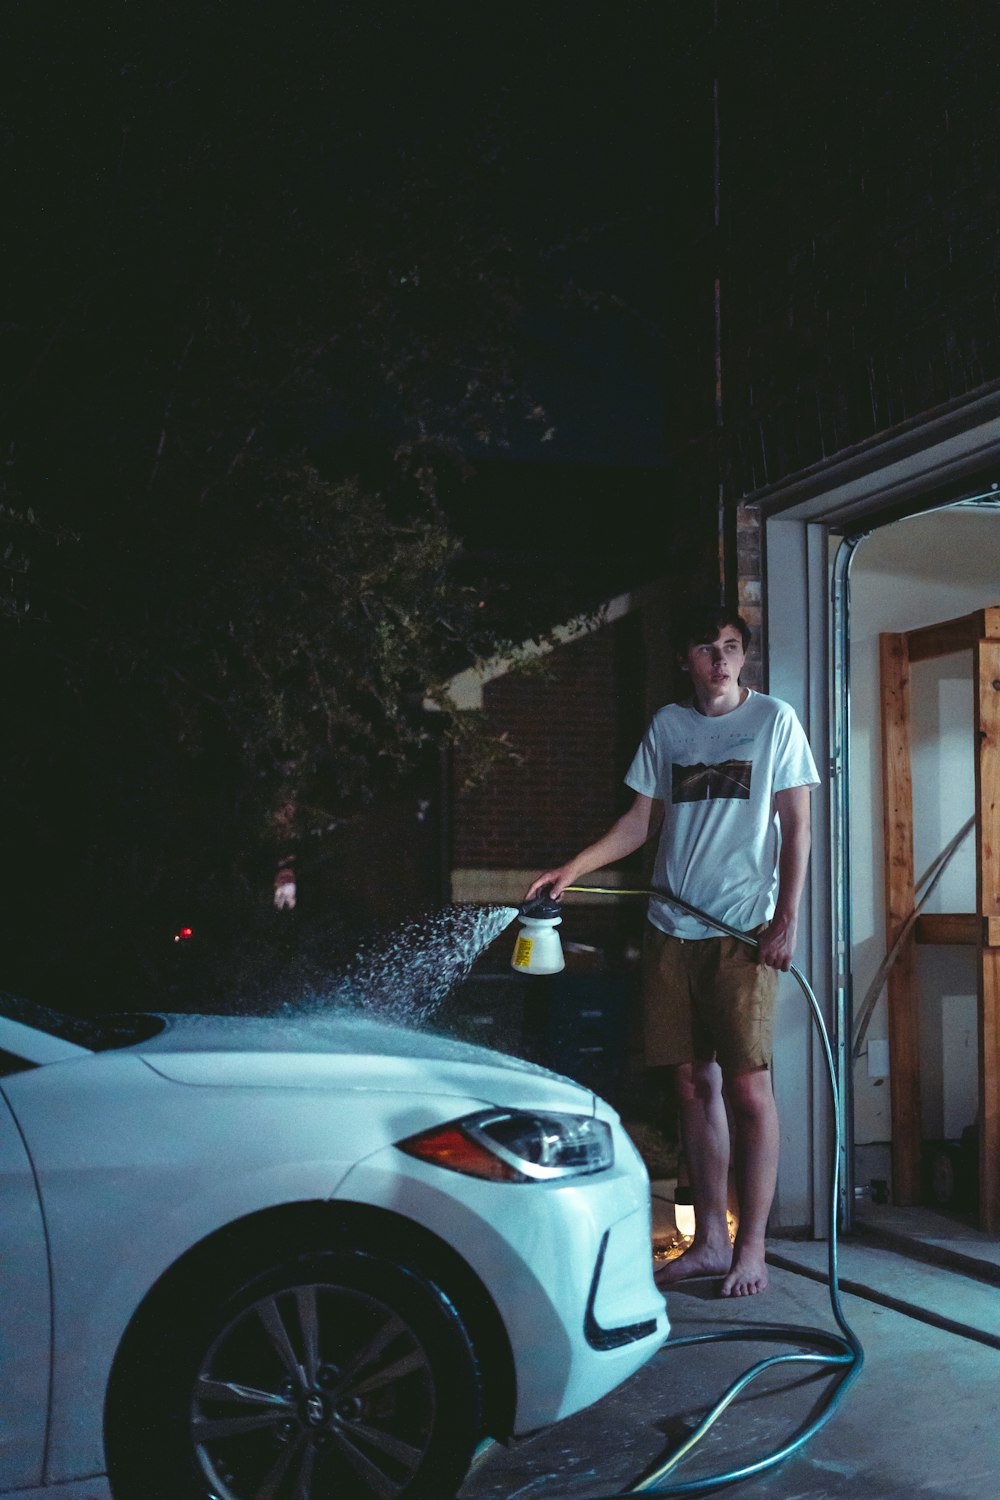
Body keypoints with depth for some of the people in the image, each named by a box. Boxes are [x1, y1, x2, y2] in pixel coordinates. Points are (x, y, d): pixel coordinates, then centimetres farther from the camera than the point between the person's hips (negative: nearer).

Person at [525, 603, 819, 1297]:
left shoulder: (774, 719, 3)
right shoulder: (667, 726, 13)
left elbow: (796, 826, 0)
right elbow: (641, 821, 15)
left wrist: (786, 919, -9)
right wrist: (572, 869, 2)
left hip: (743, 931, -4)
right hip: (672, 928, 4)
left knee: (747, 1087, -5)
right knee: (694, 1083, 7)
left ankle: (751, 1246, 6)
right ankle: (710, 1240, 17)